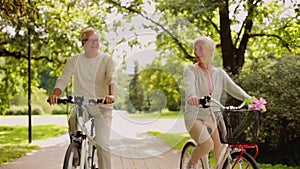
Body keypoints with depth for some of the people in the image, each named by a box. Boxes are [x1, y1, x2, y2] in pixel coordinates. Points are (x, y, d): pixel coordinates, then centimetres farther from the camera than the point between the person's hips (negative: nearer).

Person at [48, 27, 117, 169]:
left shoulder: (107, 59, -2)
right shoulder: (75, 60, 5)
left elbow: (112, 78, -18)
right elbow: (63, 79, -5)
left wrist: (111, 95, -39)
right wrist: (55, 94, -26)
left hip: (102, 106, -2)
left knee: (102, 144, -13)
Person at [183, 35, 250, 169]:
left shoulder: (219, 73, 8)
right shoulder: (190, 70, -5)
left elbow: (233, 88, -5)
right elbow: (189, 85, -27)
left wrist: (249, 99, -25)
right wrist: (191, 96, -51)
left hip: (213, 117, 4)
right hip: (195, 116, -4)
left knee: (222, 157, 1)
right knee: (207, 145, -26)